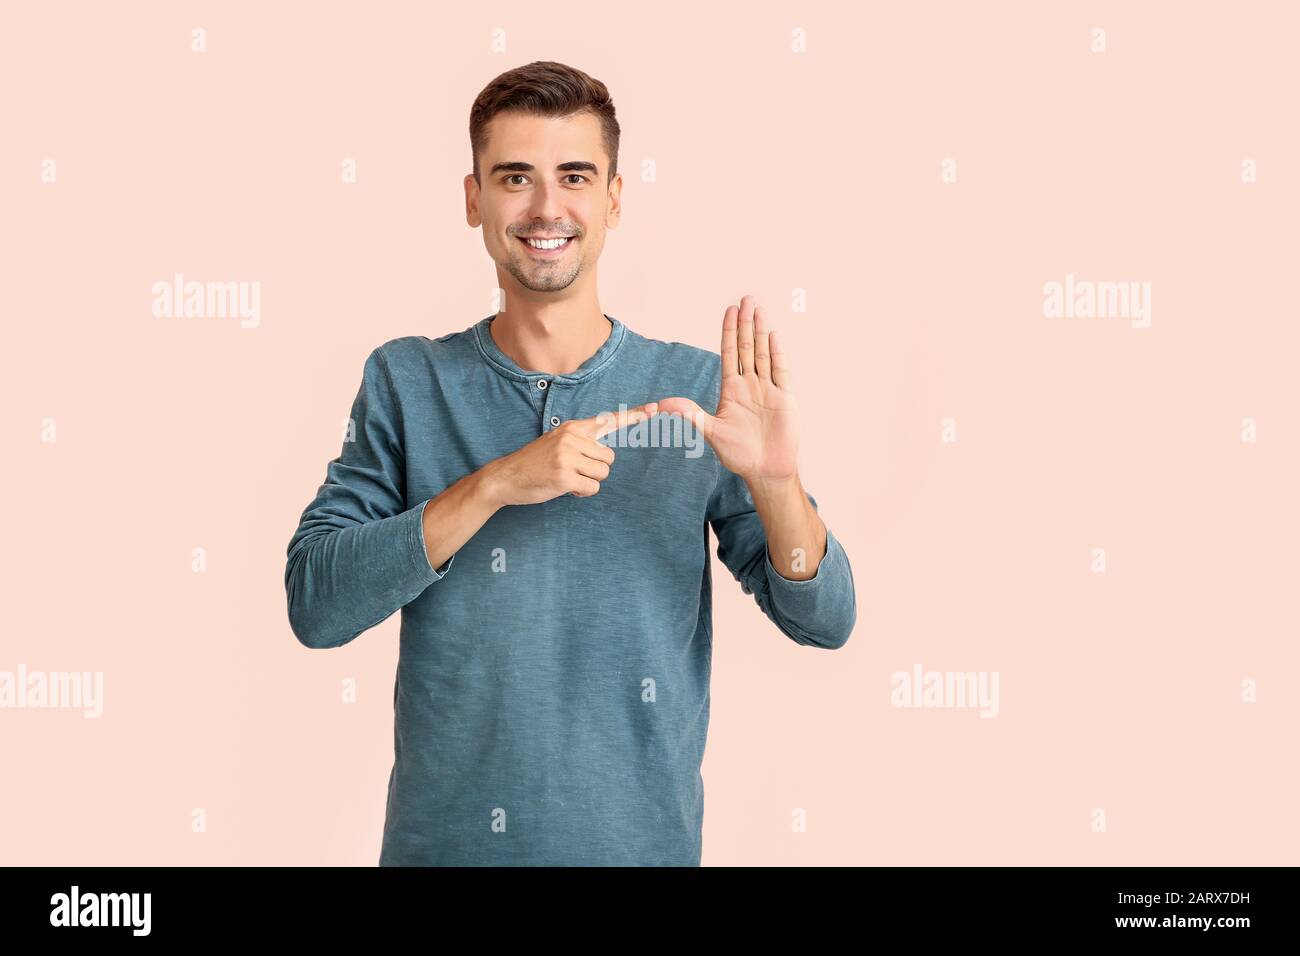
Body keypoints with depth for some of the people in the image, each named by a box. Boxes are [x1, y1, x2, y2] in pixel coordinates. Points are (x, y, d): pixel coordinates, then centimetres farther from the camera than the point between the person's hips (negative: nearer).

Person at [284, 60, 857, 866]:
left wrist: (776, 483, -23)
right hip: (445, 838, 0)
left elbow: (824, 621, -5)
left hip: (643, 837, 1)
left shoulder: (697, 392, -5)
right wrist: (494, 484, -23)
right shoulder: (406, 383, -4)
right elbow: (315, 606, -13)